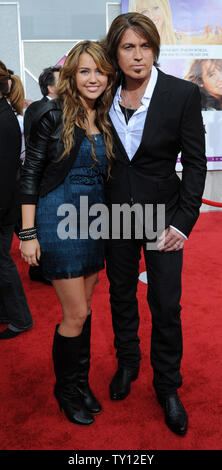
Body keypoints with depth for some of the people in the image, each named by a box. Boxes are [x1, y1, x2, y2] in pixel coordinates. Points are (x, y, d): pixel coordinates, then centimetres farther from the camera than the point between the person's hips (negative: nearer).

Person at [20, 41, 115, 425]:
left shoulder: (106, 120, 8)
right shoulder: (54, 116, -8)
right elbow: (30, 175, -8)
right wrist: (28, 234, -12)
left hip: (94, 221, 6)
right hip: (59, 219, -5)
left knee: (82, 309, 15)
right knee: (76, 314, 0)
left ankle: (80, 382, 34)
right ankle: (65, 388, 25)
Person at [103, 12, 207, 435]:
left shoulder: (183, 94, -9)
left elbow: (195, 162, -7)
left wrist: (183, 222, -13)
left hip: (162, 211, -2)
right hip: (115, 209, 3)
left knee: (166, 303, 3)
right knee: (121, 293, 16)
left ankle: (167, 386, 26)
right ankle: (127, 363, 41)